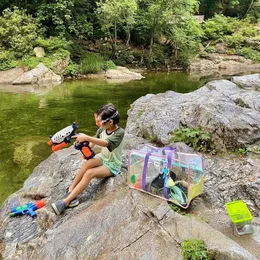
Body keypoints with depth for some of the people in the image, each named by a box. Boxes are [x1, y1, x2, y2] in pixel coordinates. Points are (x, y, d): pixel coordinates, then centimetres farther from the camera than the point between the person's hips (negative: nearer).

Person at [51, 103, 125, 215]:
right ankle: (70, 190, -26)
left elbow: (105, 143, -40)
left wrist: (87, 138, -49)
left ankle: (66, 201, -28)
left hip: (112, 165, -5)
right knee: (90, 162, -32)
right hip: (102, 157, 5)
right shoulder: (102, 129, -4)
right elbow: (92, 143, 2)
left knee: (89, 173, -29)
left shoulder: (120, 132, -24)